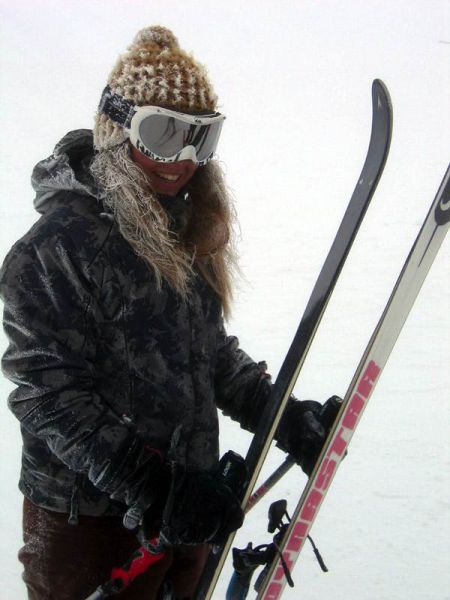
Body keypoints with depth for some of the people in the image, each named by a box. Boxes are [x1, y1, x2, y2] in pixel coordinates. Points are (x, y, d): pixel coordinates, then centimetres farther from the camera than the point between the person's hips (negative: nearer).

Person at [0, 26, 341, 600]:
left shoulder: (186, 230, 7)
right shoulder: (61, 243, -18)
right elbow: (48, 392, -22)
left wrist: (282, 416, 2)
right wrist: (151, 488, -26)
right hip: (90, 517, -7)